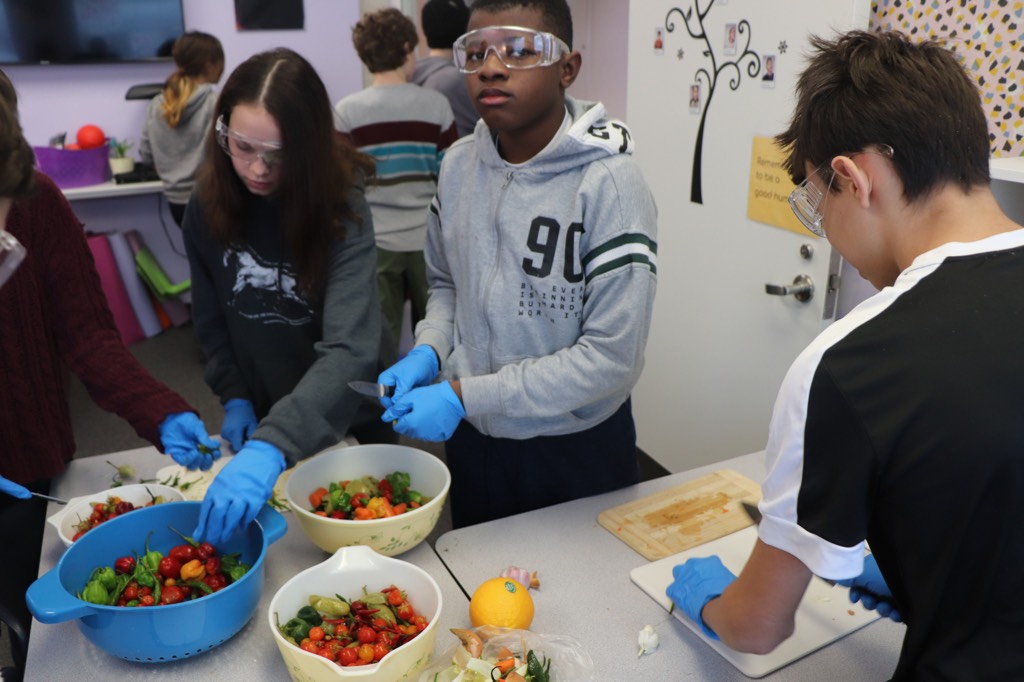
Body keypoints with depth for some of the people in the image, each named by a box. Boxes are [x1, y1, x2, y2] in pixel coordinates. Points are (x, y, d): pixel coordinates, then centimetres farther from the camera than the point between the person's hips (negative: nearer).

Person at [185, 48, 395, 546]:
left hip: (348, 417, -3)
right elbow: (212, 323, 4)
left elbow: (351, 350, -39)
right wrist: (234, 398, -5)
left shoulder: (341, 210, -26)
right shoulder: (207, 209, -12)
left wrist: (272, 447, -50)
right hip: (263, 419, 3)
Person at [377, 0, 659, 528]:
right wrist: (428, 351, -10)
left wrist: (465, 396, -23)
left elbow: (614, 357, -24)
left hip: (576, 449, -4)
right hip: (471, 438, 5)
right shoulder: (458, 164, -4)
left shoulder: (608, 182, -22)